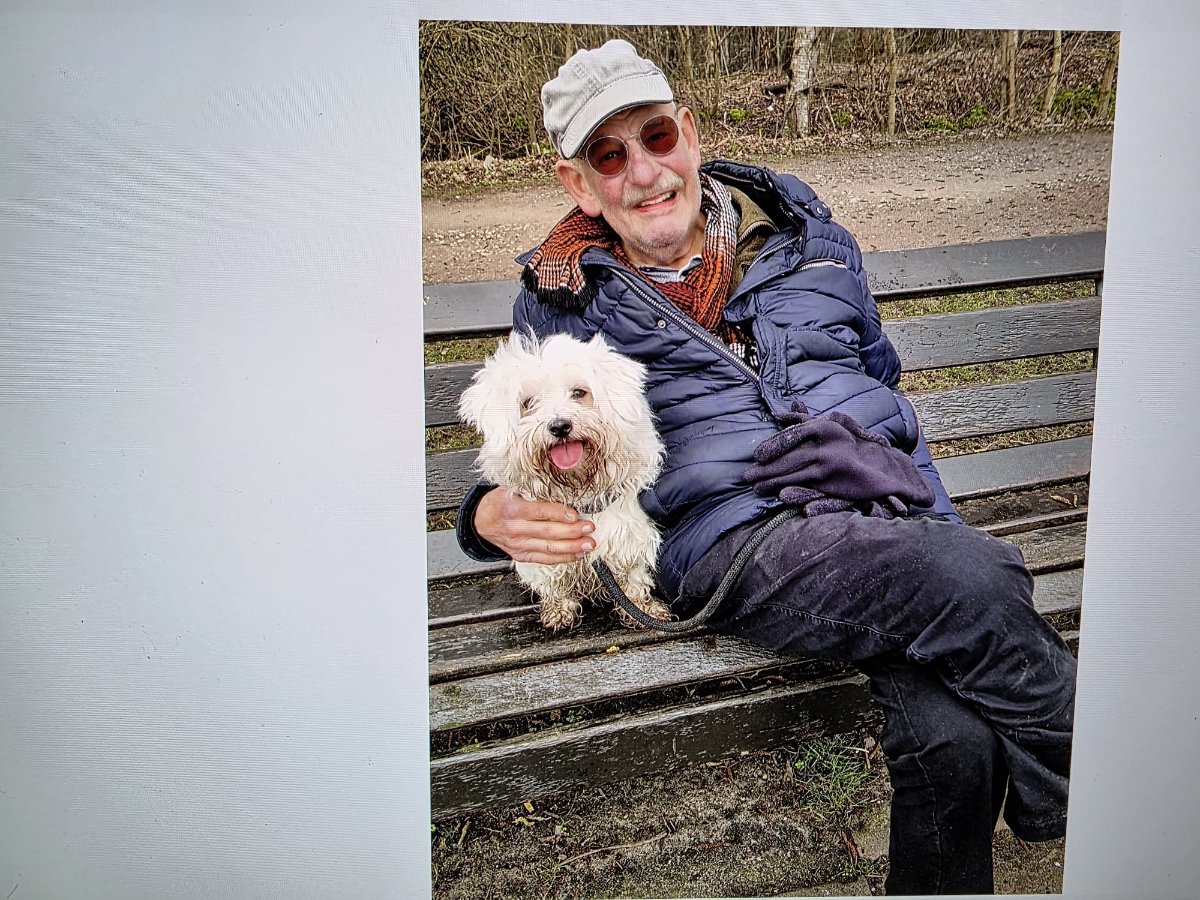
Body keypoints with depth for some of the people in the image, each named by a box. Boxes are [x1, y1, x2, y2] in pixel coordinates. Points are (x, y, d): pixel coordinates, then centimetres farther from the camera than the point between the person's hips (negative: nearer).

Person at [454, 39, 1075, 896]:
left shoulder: (801, 230, 18)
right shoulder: (564, 300, 11)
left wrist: (934, 521, 15)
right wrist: (494, 515, -7)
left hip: (892, 509, 3)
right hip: (737, 534, -3)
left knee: (952, 736, -29)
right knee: (973, 585, -32)